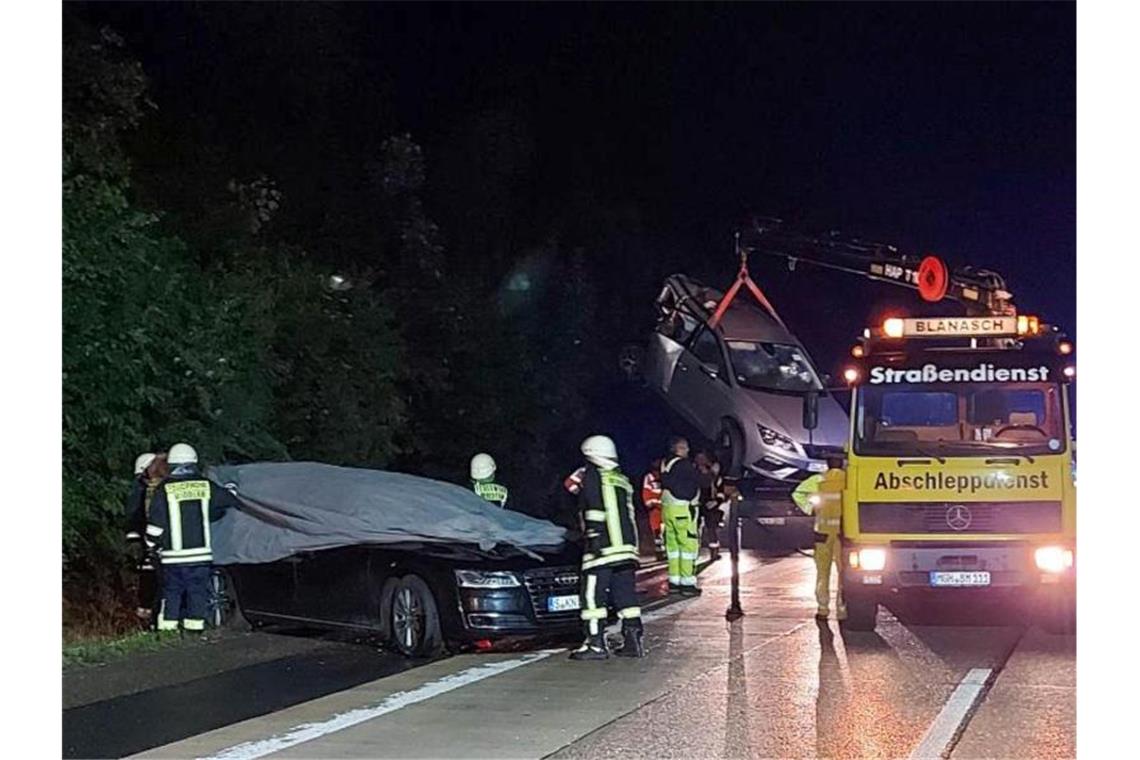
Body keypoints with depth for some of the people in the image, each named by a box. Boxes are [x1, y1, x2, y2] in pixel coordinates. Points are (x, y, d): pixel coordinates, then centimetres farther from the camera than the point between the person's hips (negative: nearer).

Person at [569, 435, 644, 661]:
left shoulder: (592, 475, -2)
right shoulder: (622, 480, 20)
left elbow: (594, 509, -13)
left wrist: (594, 538, -17)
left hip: (602, 549, -7)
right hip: (626, 548, 7)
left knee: (593, 596, -4)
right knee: (626, 596, 10)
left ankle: (596, 644, -6)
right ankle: (633, 642, 8)